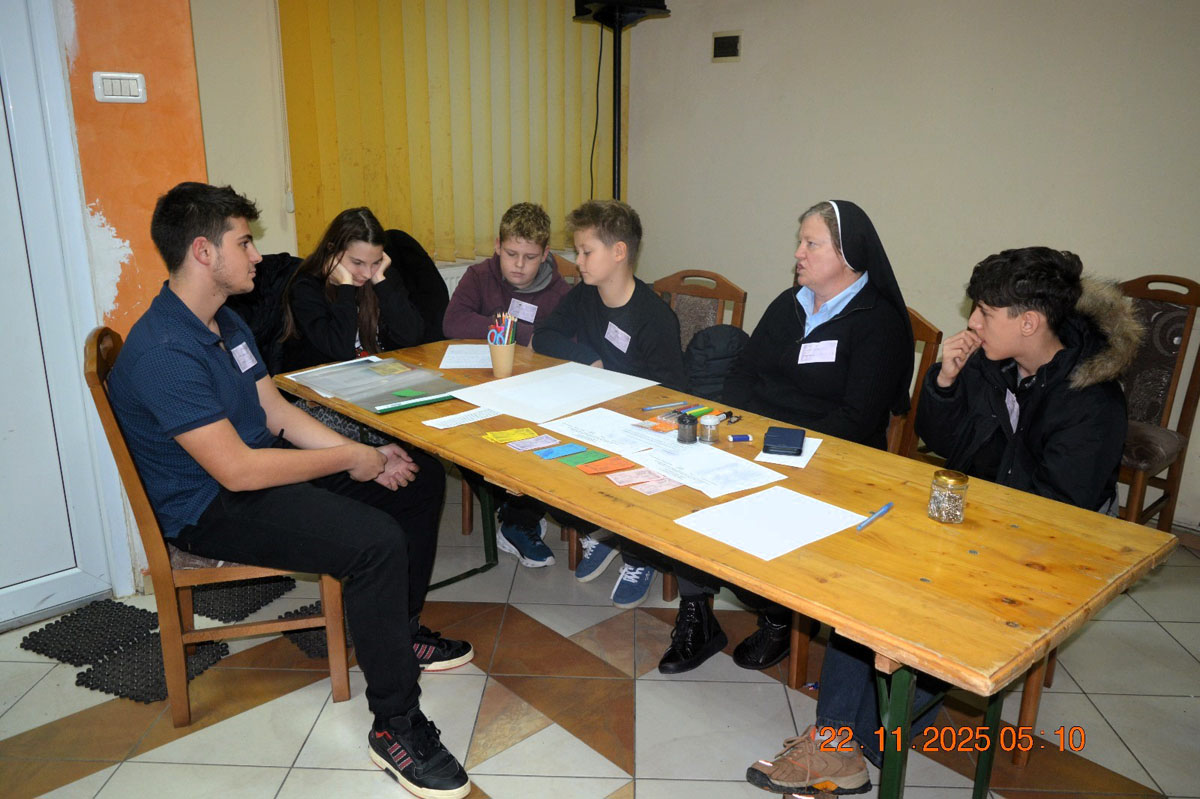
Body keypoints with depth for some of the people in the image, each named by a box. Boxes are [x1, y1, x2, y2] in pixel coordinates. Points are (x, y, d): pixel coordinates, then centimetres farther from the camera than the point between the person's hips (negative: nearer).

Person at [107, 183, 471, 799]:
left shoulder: (225, 322, 8)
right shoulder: (164, 352, -25)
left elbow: (278, 413, 9)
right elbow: (238, 470, -29)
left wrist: (366, 455, -4)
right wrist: (350, 458, -18)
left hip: (260, 469, 10)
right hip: (210, 510, -10)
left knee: (419, 481, 7)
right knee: (377, 540, -30)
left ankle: (400, 632, 22)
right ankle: (395, 726, -16)